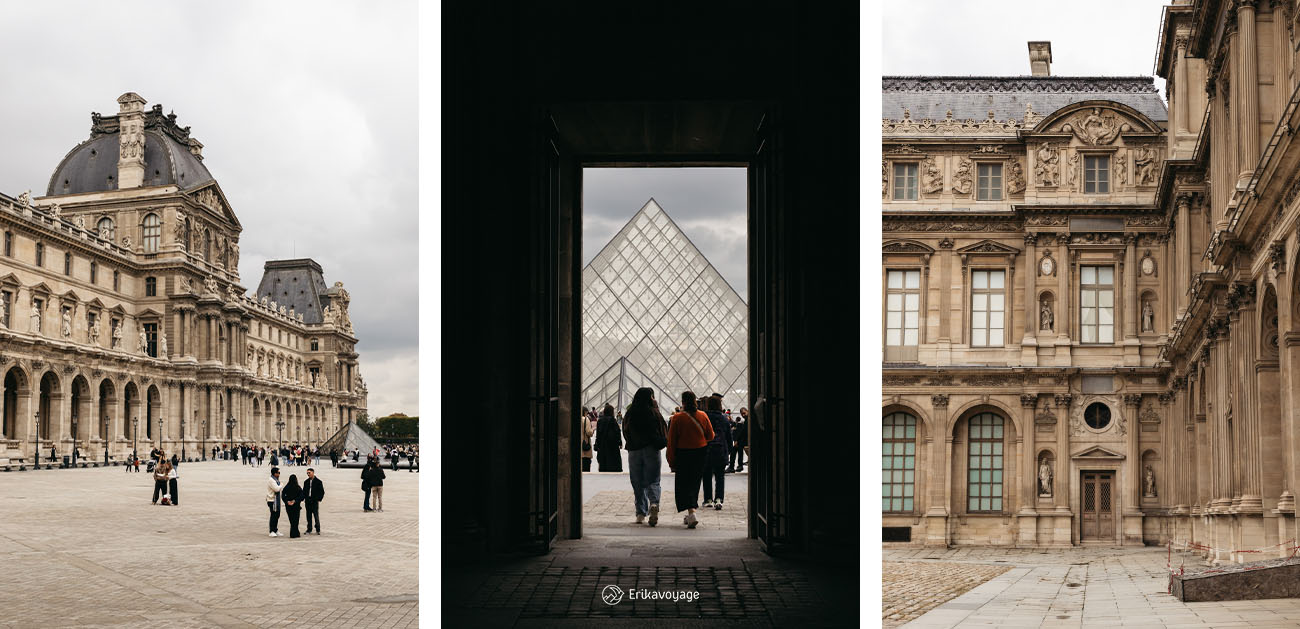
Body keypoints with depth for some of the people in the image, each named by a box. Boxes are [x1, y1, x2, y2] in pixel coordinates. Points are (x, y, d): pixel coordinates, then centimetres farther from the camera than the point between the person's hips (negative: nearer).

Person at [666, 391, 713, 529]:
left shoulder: (677, 418, -10)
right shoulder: (703, 416, -3)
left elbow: (672, 441, -8)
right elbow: (710, 436, 5)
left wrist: (671, 461, -1)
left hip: (683, 454, -3)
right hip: (700, 454, 3)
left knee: (683, 485, 0)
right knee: (694, 483, 16)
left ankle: (692, 513, -19)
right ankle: (690, 515, 24)